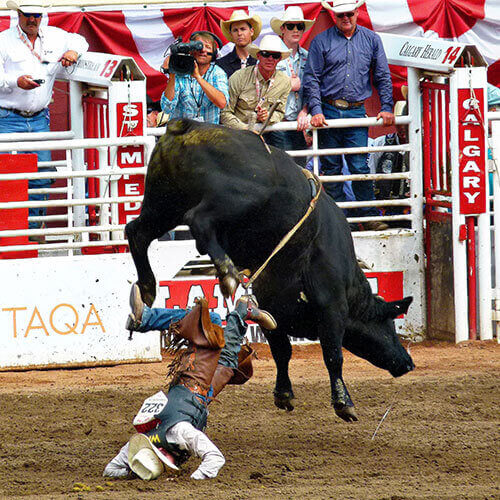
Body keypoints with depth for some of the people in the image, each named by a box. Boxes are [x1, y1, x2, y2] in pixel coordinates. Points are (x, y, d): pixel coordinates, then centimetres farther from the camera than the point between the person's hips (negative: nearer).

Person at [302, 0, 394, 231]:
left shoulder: (371, 40, 8)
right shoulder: (321, 41, 3)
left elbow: (383, 77, 11)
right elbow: (311, 79, 1)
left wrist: (386, 108, 1)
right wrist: (316, 110, -9)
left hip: (356, 112, 0)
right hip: (329, 112, 0)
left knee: (360, 167, -6)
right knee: (331, 167, 4)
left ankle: (369, 216, -1)